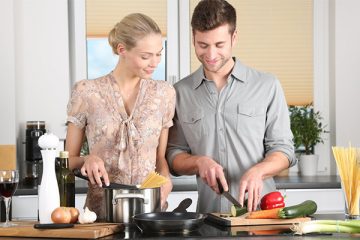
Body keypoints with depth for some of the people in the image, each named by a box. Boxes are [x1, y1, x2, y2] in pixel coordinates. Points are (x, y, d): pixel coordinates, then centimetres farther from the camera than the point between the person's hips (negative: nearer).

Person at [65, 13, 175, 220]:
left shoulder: (164, 94, 8)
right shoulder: (86, 93, 0)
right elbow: (69, 159, 8)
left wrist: (164, 177, -3)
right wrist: (87, 160, -12)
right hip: (101, 209, -2)